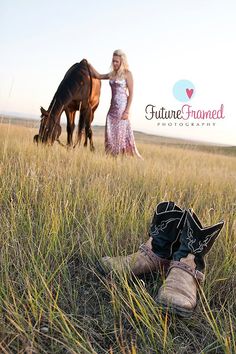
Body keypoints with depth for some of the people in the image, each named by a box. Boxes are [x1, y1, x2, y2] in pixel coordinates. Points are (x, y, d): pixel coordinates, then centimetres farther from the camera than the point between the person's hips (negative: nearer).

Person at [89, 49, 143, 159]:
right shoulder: (112, 74, 13)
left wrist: (127, 111, -15)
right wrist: (89, 65, 18)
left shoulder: (127, 74, -4)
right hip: (112, 107, 7)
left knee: (122, 133, -9)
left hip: (122, 106, -7)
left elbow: (131, 93, -8)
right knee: (111, 134, 3)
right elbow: (98, 76, 29)